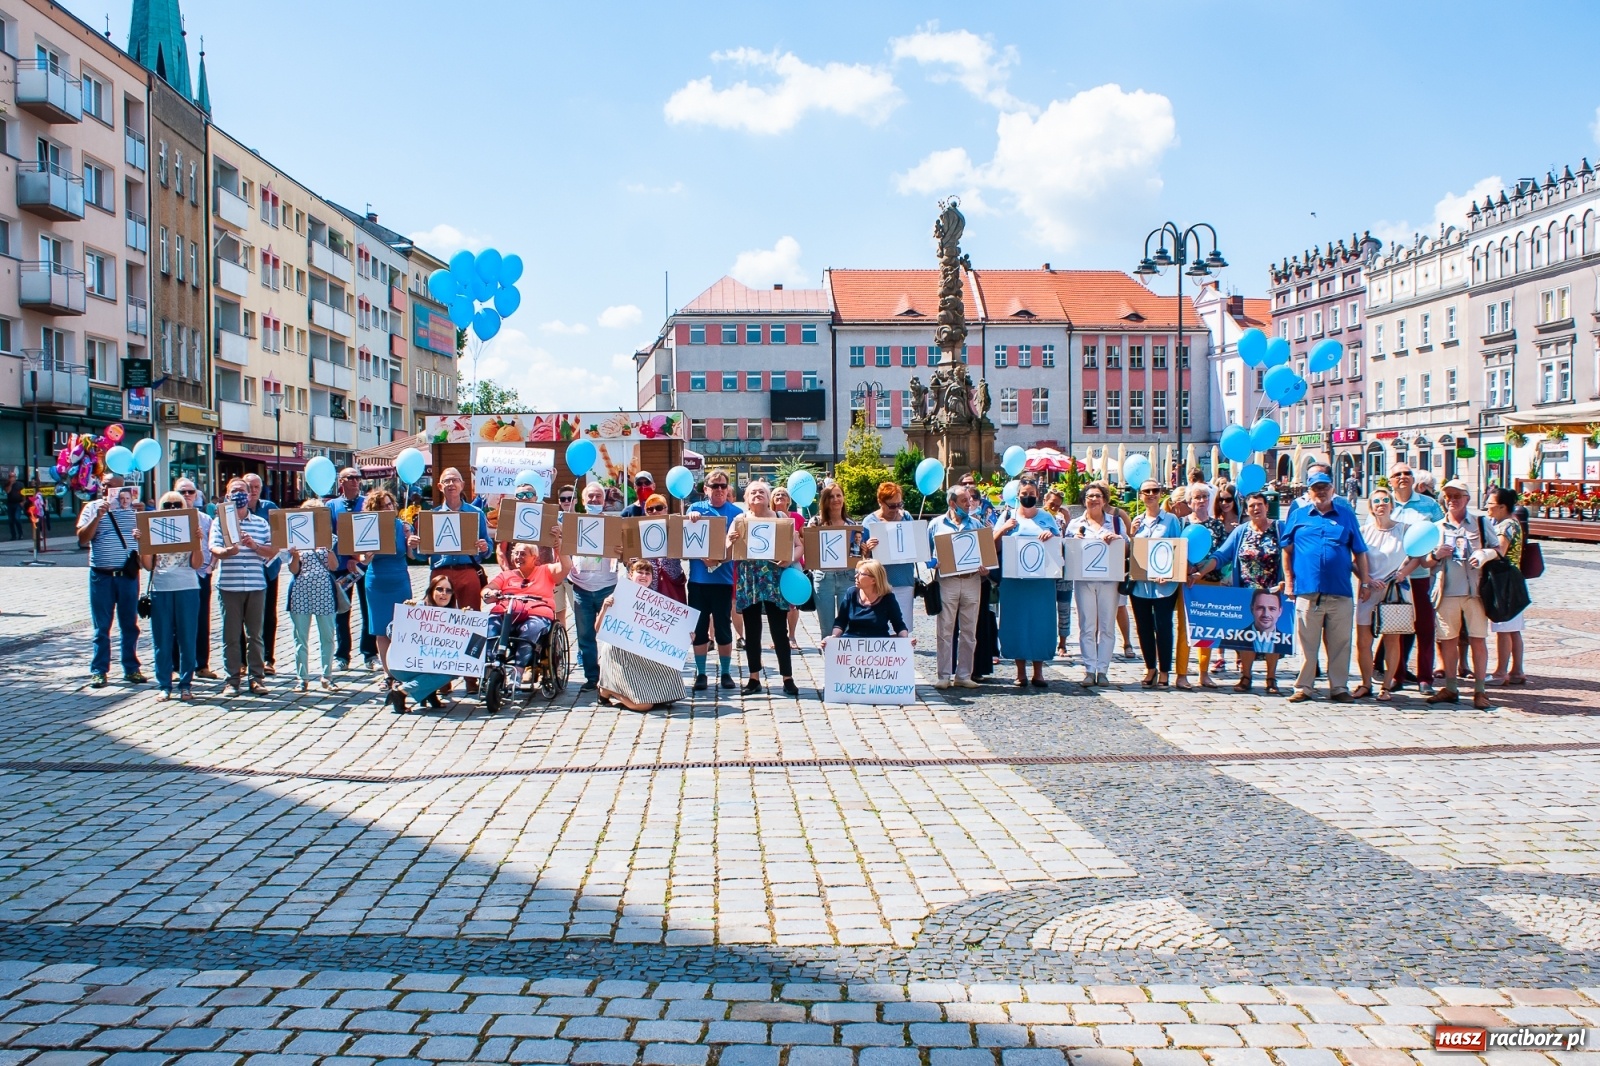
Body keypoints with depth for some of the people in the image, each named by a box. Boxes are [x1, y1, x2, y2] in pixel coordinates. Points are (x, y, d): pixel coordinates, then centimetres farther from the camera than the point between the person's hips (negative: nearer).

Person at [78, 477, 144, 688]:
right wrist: (98, 516, -14)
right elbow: (82, 538, -3)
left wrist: (139, 512, -10)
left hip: (128, 574, 1)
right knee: (102, 627, 4)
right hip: (101, 575, -1)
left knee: (130, 625, 7)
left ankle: (131, 668, 15)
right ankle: (98, 671, 9)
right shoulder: (92, 508, 5)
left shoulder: (132, 507, 7)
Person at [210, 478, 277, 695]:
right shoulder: (220, 521, 7)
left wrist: (254, 546, -12)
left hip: (256, 585, 1)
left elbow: (271, 552, 7)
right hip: (229, 585, -1)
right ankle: (231, 679, 7)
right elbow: (214, 549, -5)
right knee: (231, 635, 2)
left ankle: (257, 677, 11)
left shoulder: (261, 523, 11)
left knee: (255, 634, 6)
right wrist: (227, 551, -27)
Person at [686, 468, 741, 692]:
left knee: (723, 627, 5)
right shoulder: (695, 509, 6)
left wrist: (721, 558, -18)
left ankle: (726, 673, 16)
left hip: (724, 578, -1)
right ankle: (700, 673, 14)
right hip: (698, 578, 1)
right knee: (699, 627, 5)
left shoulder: (736, 512, 3)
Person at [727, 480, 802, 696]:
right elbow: (727, 552, 4)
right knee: (752, 631, 6)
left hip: (774, 581, -1)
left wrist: (791, 558, -17)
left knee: (779, 630, -1)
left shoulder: (781, 518, 4)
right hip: (749, 582, 1)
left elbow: (797, 545, 3)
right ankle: (754, 678, 14)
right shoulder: (739, 520, 6)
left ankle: (788, 678, 4)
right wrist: (732, 543, -18)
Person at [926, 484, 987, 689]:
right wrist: (933, 564, -12)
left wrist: (985, 569, -5)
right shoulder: (936, 524, 7)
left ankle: (964, 675, 11)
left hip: (972, 581, 2)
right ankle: (944, 676, 2)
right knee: (946, 630, -3)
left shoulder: (976, 523, 13)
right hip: (947, 581, -2)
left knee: (969, 631, 4)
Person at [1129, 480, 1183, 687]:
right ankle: (1150, 668, 20)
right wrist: (1132, 533, -4)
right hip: (1139, 582, 4)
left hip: (1164, 583, -4)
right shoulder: (1137, 521, 13)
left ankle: (1164, 671, 4)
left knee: (1163, 626, -4)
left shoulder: (1171, 519, 1)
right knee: (1144, 626, 8)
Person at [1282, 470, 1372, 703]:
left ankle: (1338, 687, 12)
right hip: (1307, 591, -1)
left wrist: (1364, 582, 7)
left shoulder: (1346, 515, 11)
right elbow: (1287, 550, 12)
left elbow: (1359, 553, 13)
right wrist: (1289, 581, 6)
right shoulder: (1298, 516, 10)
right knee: (1306, 643, 3)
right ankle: (1303, 687, 10)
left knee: (1340, 643, 4)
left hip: (1340, 592, 1)